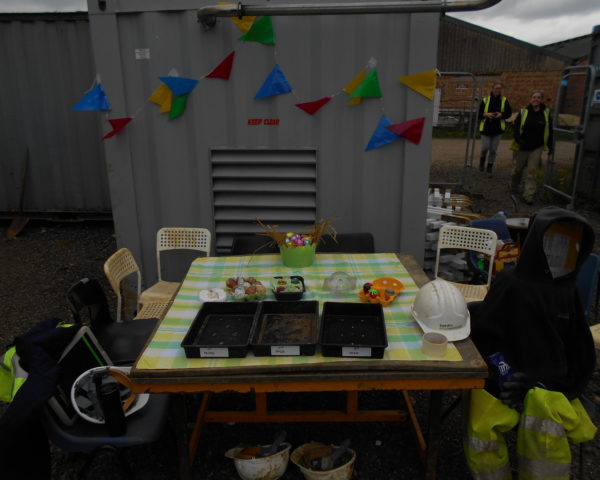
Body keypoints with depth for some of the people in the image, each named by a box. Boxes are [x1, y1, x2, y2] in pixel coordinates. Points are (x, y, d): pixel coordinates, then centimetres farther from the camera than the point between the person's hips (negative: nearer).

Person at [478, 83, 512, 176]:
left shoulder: (504, 100, 3)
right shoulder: (485, 100, -1)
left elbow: (509, 112, 6)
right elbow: (479, 113, 0)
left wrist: (501, 114, -14)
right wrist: (486, 114, -20)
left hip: (497, 129, 1)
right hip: (486, 128, -1)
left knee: (493, 149, 5)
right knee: (485, 148, -6)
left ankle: (489, 168, 19)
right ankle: (482, 160, 27)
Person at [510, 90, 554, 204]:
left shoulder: (546, 113, 2)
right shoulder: (524, 112, -4)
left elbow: (550, 131, 10)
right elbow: (515, 127, -1)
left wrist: (550, 146, 8)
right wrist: (519, 139, -17)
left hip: (537, 148, 0)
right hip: (523, 147, 0)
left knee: (532, 171, -4)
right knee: (518, 169, 11)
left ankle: (528, 195, -2)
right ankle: (514, 188, 35)